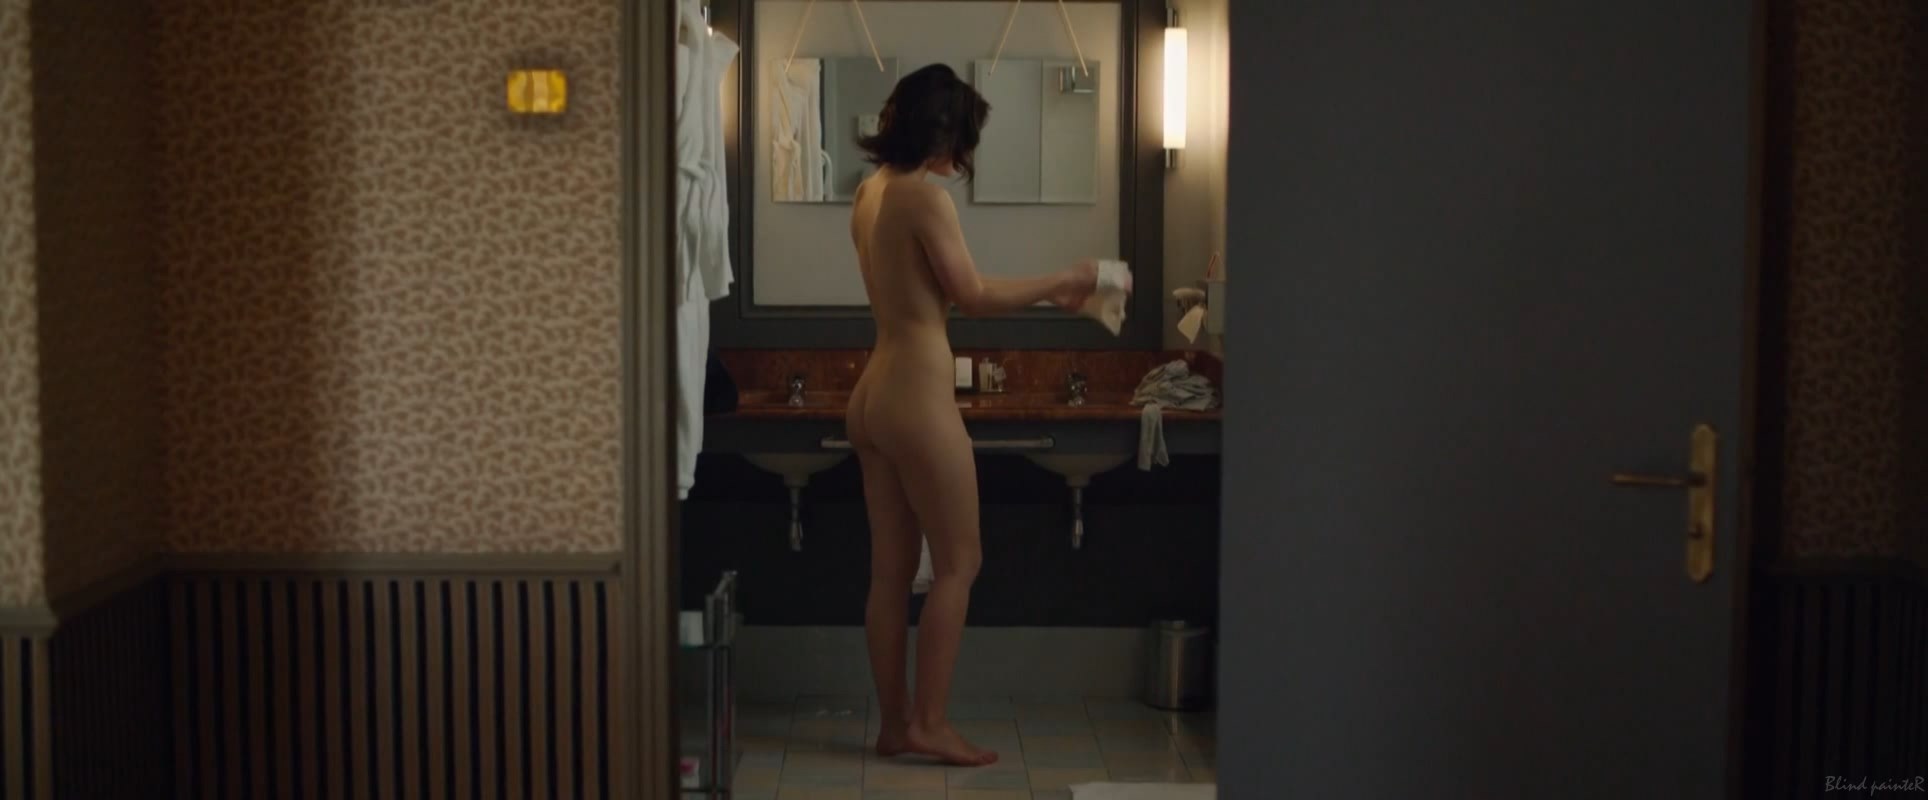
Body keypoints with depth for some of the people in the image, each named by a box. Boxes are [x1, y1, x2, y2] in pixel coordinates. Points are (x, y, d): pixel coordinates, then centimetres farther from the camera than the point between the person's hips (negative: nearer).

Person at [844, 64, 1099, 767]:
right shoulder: (924, 195, -15)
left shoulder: (871, 192, 12)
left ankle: (895, 723, 17)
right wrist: (1063, 281, -2)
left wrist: (1041, 293, 19)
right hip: (917, 396, -9)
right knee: (958, 563, 2)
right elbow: (973, 296, -14)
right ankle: (929, 722, 6)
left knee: (891, 570, 11)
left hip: (876, 394, 9)